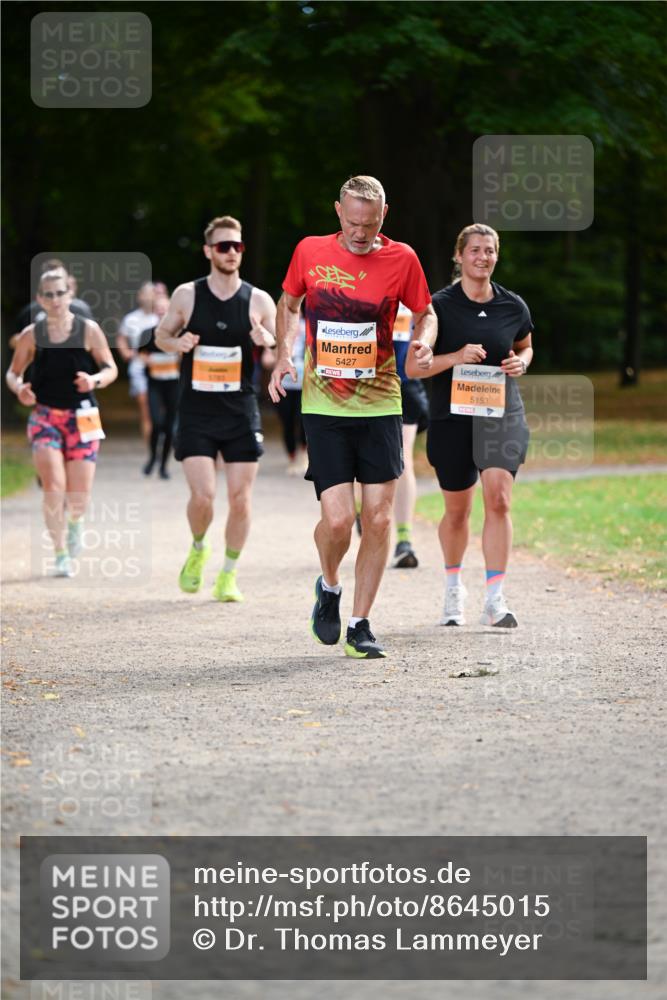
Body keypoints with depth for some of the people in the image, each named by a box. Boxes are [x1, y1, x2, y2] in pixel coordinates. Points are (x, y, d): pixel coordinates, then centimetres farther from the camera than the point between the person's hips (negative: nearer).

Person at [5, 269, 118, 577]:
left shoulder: (88, 330, -1)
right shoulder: (31, 335, 1)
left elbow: (111, 368, 3)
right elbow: (13, 372, 11)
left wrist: (95, 380, -18)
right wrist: (19, 388, -11)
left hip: (81, 418, 0)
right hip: (45, 416, 0)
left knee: (79, 496, 1)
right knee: (54, 487, -15)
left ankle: (75, 521, 39)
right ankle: (61, 554, -3)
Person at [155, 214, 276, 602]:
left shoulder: (259, 301, 1)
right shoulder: (186, 295, 2)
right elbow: (162, 334, 14)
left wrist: (268, 343, -18)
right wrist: (176, 343, -9)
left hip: (242, 414, 1)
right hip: (196, 413, -1)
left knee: (240, 498, -2)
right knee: (202, 496, -11)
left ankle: (229, 574, 13)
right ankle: (199, 549, 20)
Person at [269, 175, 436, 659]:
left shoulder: (401, 258, -1)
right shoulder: (310, 252, -1)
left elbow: (425, 311, 14)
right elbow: (289, 303, 16)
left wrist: (423, 341, -8)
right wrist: (285, 354, 1)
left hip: (380, 405, 1)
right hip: (323, 406, -1)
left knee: (379, 518, -1)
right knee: (337, 517, -11)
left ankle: (360, 624, 12)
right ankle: (329, 587, 21)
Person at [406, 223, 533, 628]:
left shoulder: (513, 306, 4)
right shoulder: (440, 306, -5)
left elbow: (525, 347, 23)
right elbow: (412, 366, -5)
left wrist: (520, 362, -1)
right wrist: (456, 357, -20)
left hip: (502, 415, 1)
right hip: (452, 416, -1)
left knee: (498, 498, -18)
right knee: (457, 510, 11)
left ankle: (495, 599, -17)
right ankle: (454, 586, 37)